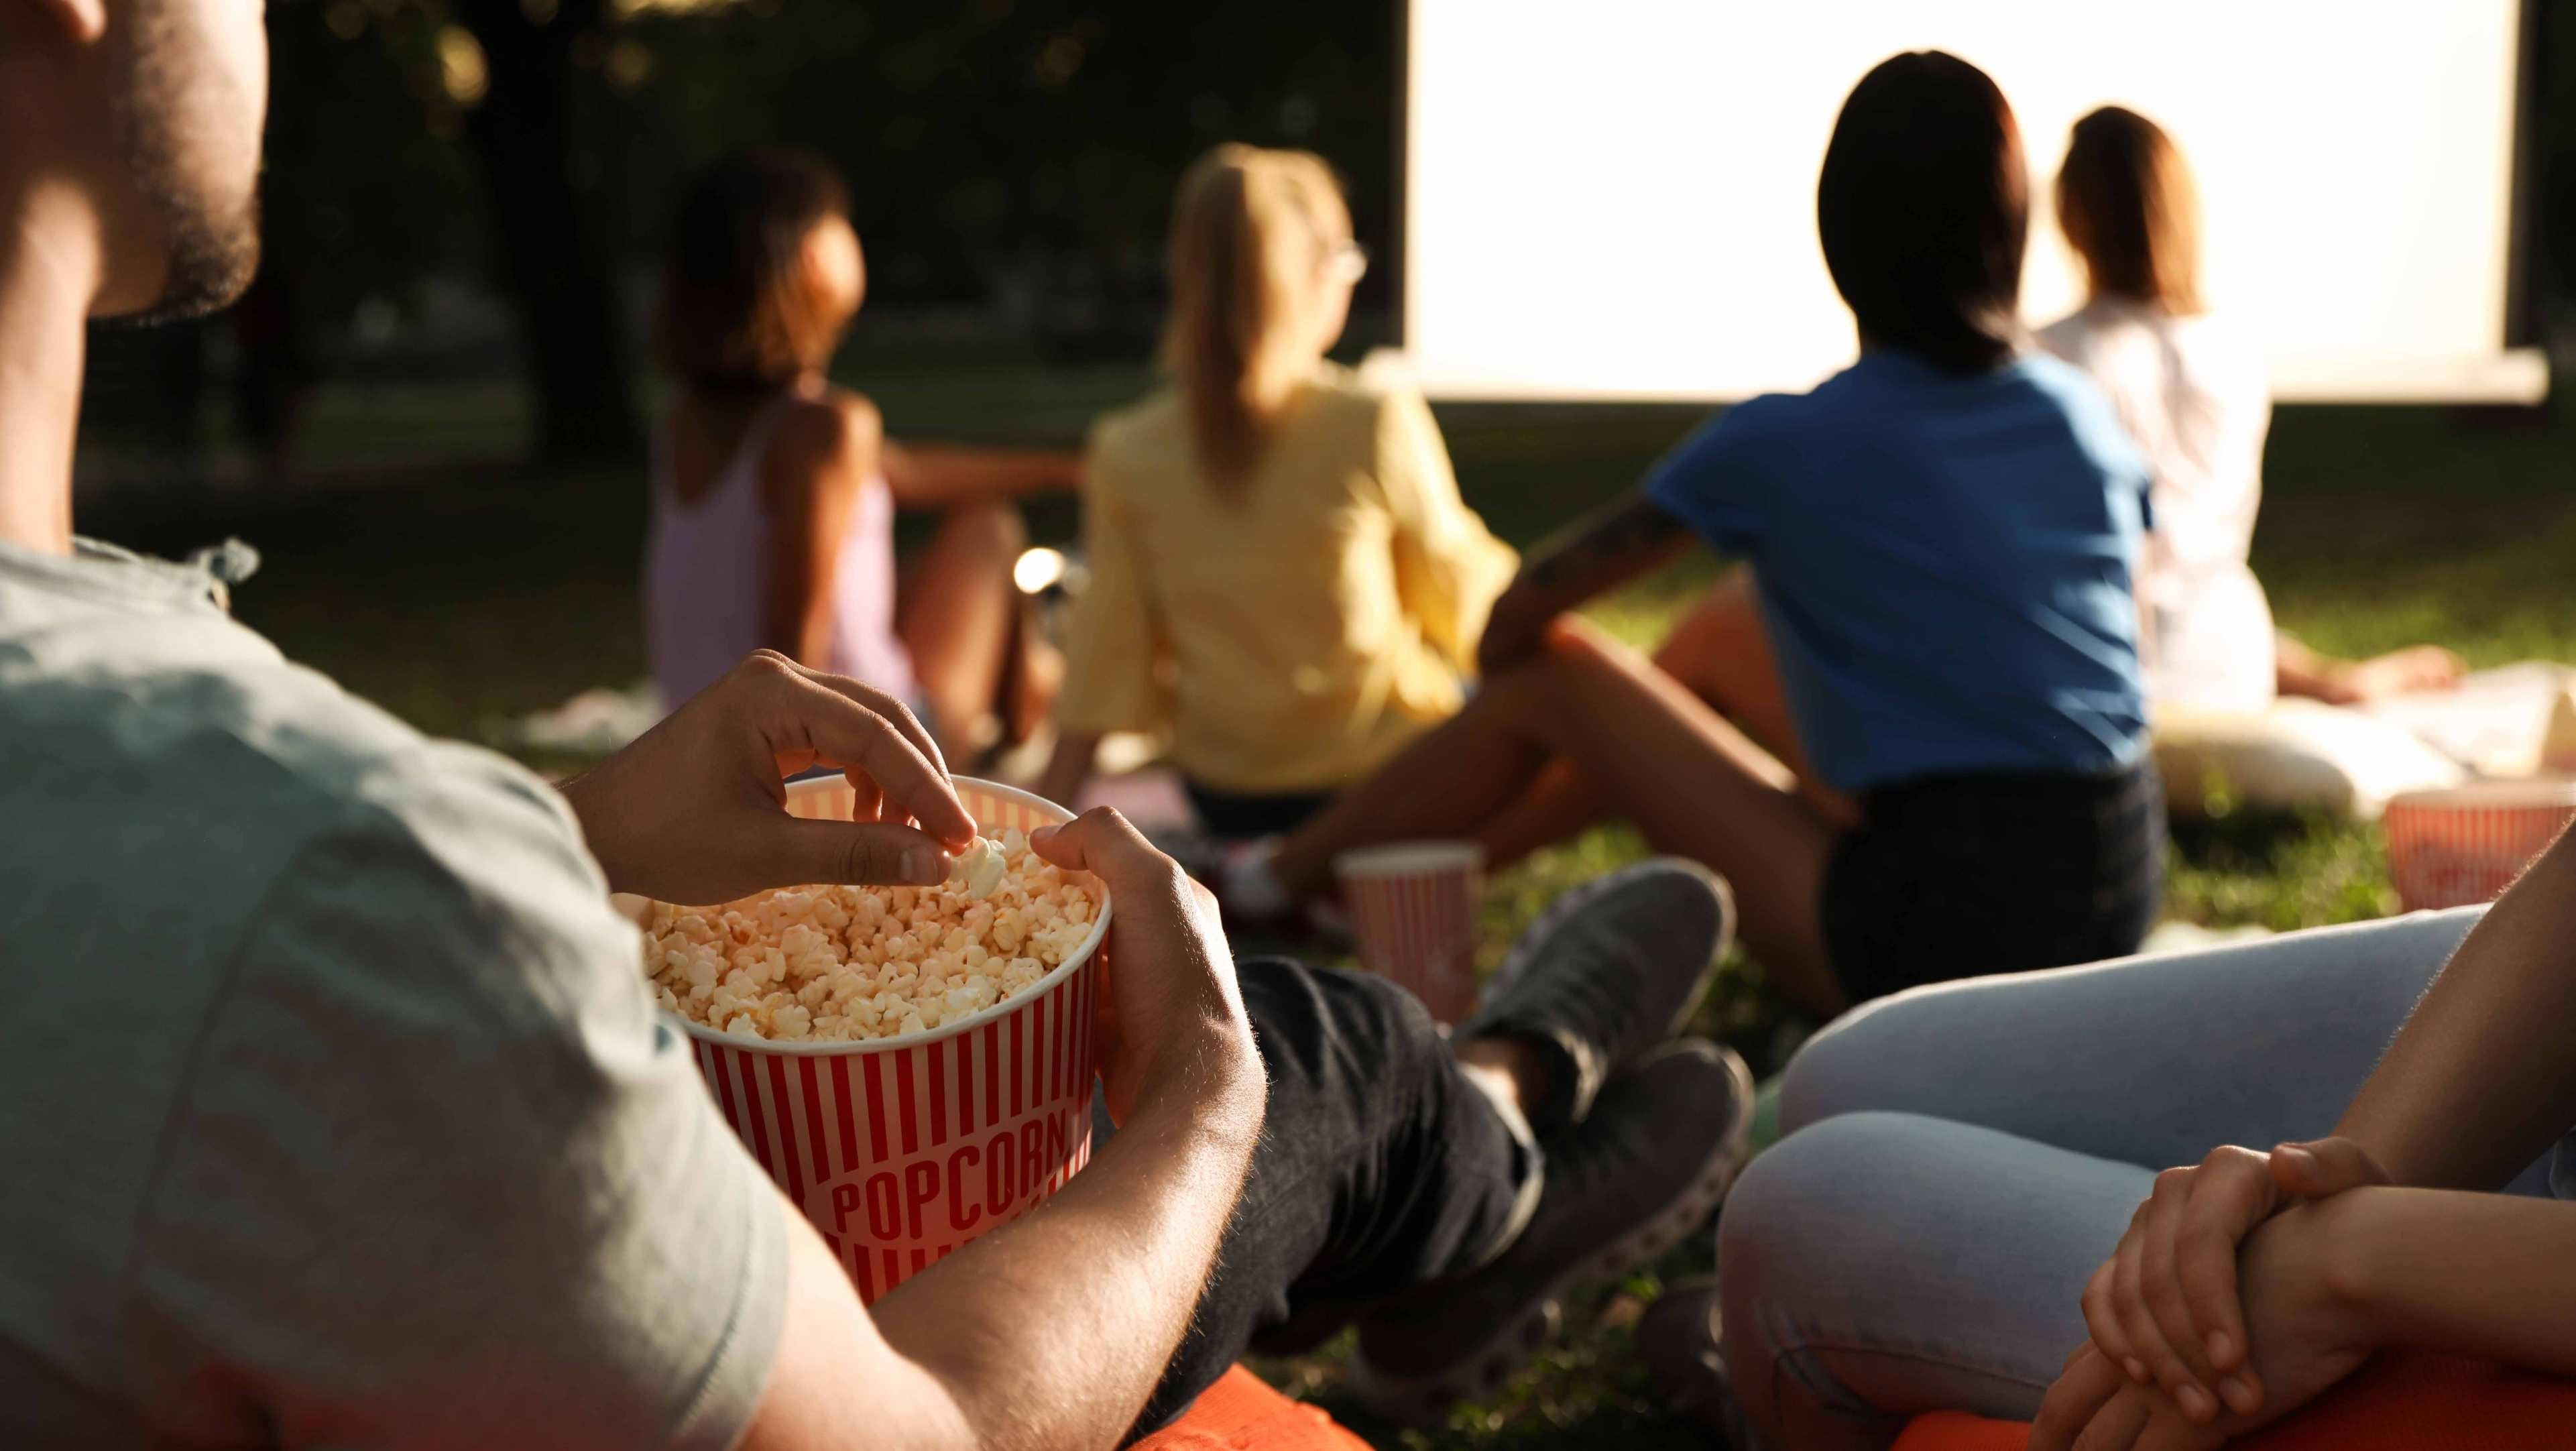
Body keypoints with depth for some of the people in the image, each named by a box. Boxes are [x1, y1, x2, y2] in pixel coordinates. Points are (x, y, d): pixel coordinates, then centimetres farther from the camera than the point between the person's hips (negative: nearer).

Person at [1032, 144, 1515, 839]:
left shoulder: (1127, 453, -10)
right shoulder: (1379, 423, -19)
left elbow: (1109, 653, -6)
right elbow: (1456, 600, -5)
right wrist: (1489, 562, 18)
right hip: (1387, 774, -5)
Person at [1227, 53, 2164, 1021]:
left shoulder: (1782, 444, -11)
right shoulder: (2087, 417, 4)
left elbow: (1529, 608, -1)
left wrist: (1495, 702, 22)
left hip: (1940, 933, -6)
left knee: (1555, 678, 5)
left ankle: (1275, 880, 23)